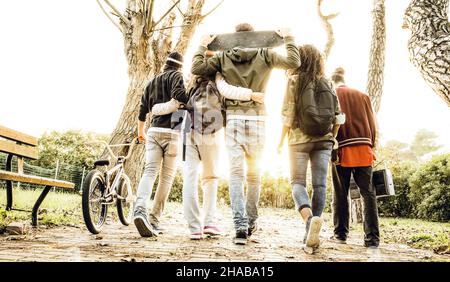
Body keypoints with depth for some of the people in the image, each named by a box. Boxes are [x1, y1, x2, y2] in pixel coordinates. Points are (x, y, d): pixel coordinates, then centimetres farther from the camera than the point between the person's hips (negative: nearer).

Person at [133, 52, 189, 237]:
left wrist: (140, 132, 36)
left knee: (150, 172, -5)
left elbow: (143, 109, 24)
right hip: (172, 132, -5)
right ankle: (154, 221, 3)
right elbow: (178, 94, -19)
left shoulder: (152, 81, 22)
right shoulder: (177, 76, 4)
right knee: (167, 177, 2)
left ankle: (140, 210, -29)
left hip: (154, 131, 5)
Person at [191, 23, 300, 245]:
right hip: (256, 120, 1)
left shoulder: (223, 57, 6)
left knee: (235, 174, -1)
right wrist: (288, 39, 20)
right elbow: (294, 62, 6)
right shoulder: (265, 56, 5)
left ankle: (240, 226, -13)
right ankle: (251, 222, 23)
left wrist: (203, 46, 18)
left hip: (233, 120, 0)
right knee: (254, 174, 12)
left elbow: (196, 68, 2)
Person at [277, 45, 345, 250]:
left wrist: (281, 141, 2)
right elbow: (338, 116, 6)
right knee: (320, 184, 4)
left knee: (297, 182, 5)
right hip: (323, 140, 3)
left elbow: (288, 115, -7)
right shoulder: (326, 83, 8)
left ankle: (309, 217, -22)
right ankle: (311, 233, 1)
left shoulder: (294, 80, -2)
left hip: (299, 139, -3)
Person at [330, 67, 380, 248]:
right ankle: (372, 237, -3)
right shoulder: (362, 96, 15)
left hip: (342, 150, -2)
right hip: (364, 150, 2)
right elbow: (372, 124, 10)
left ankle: (340, 234, 10)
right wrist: (371, 147, 16)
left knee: (340, 195, 6)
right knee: (368, 193, 2)